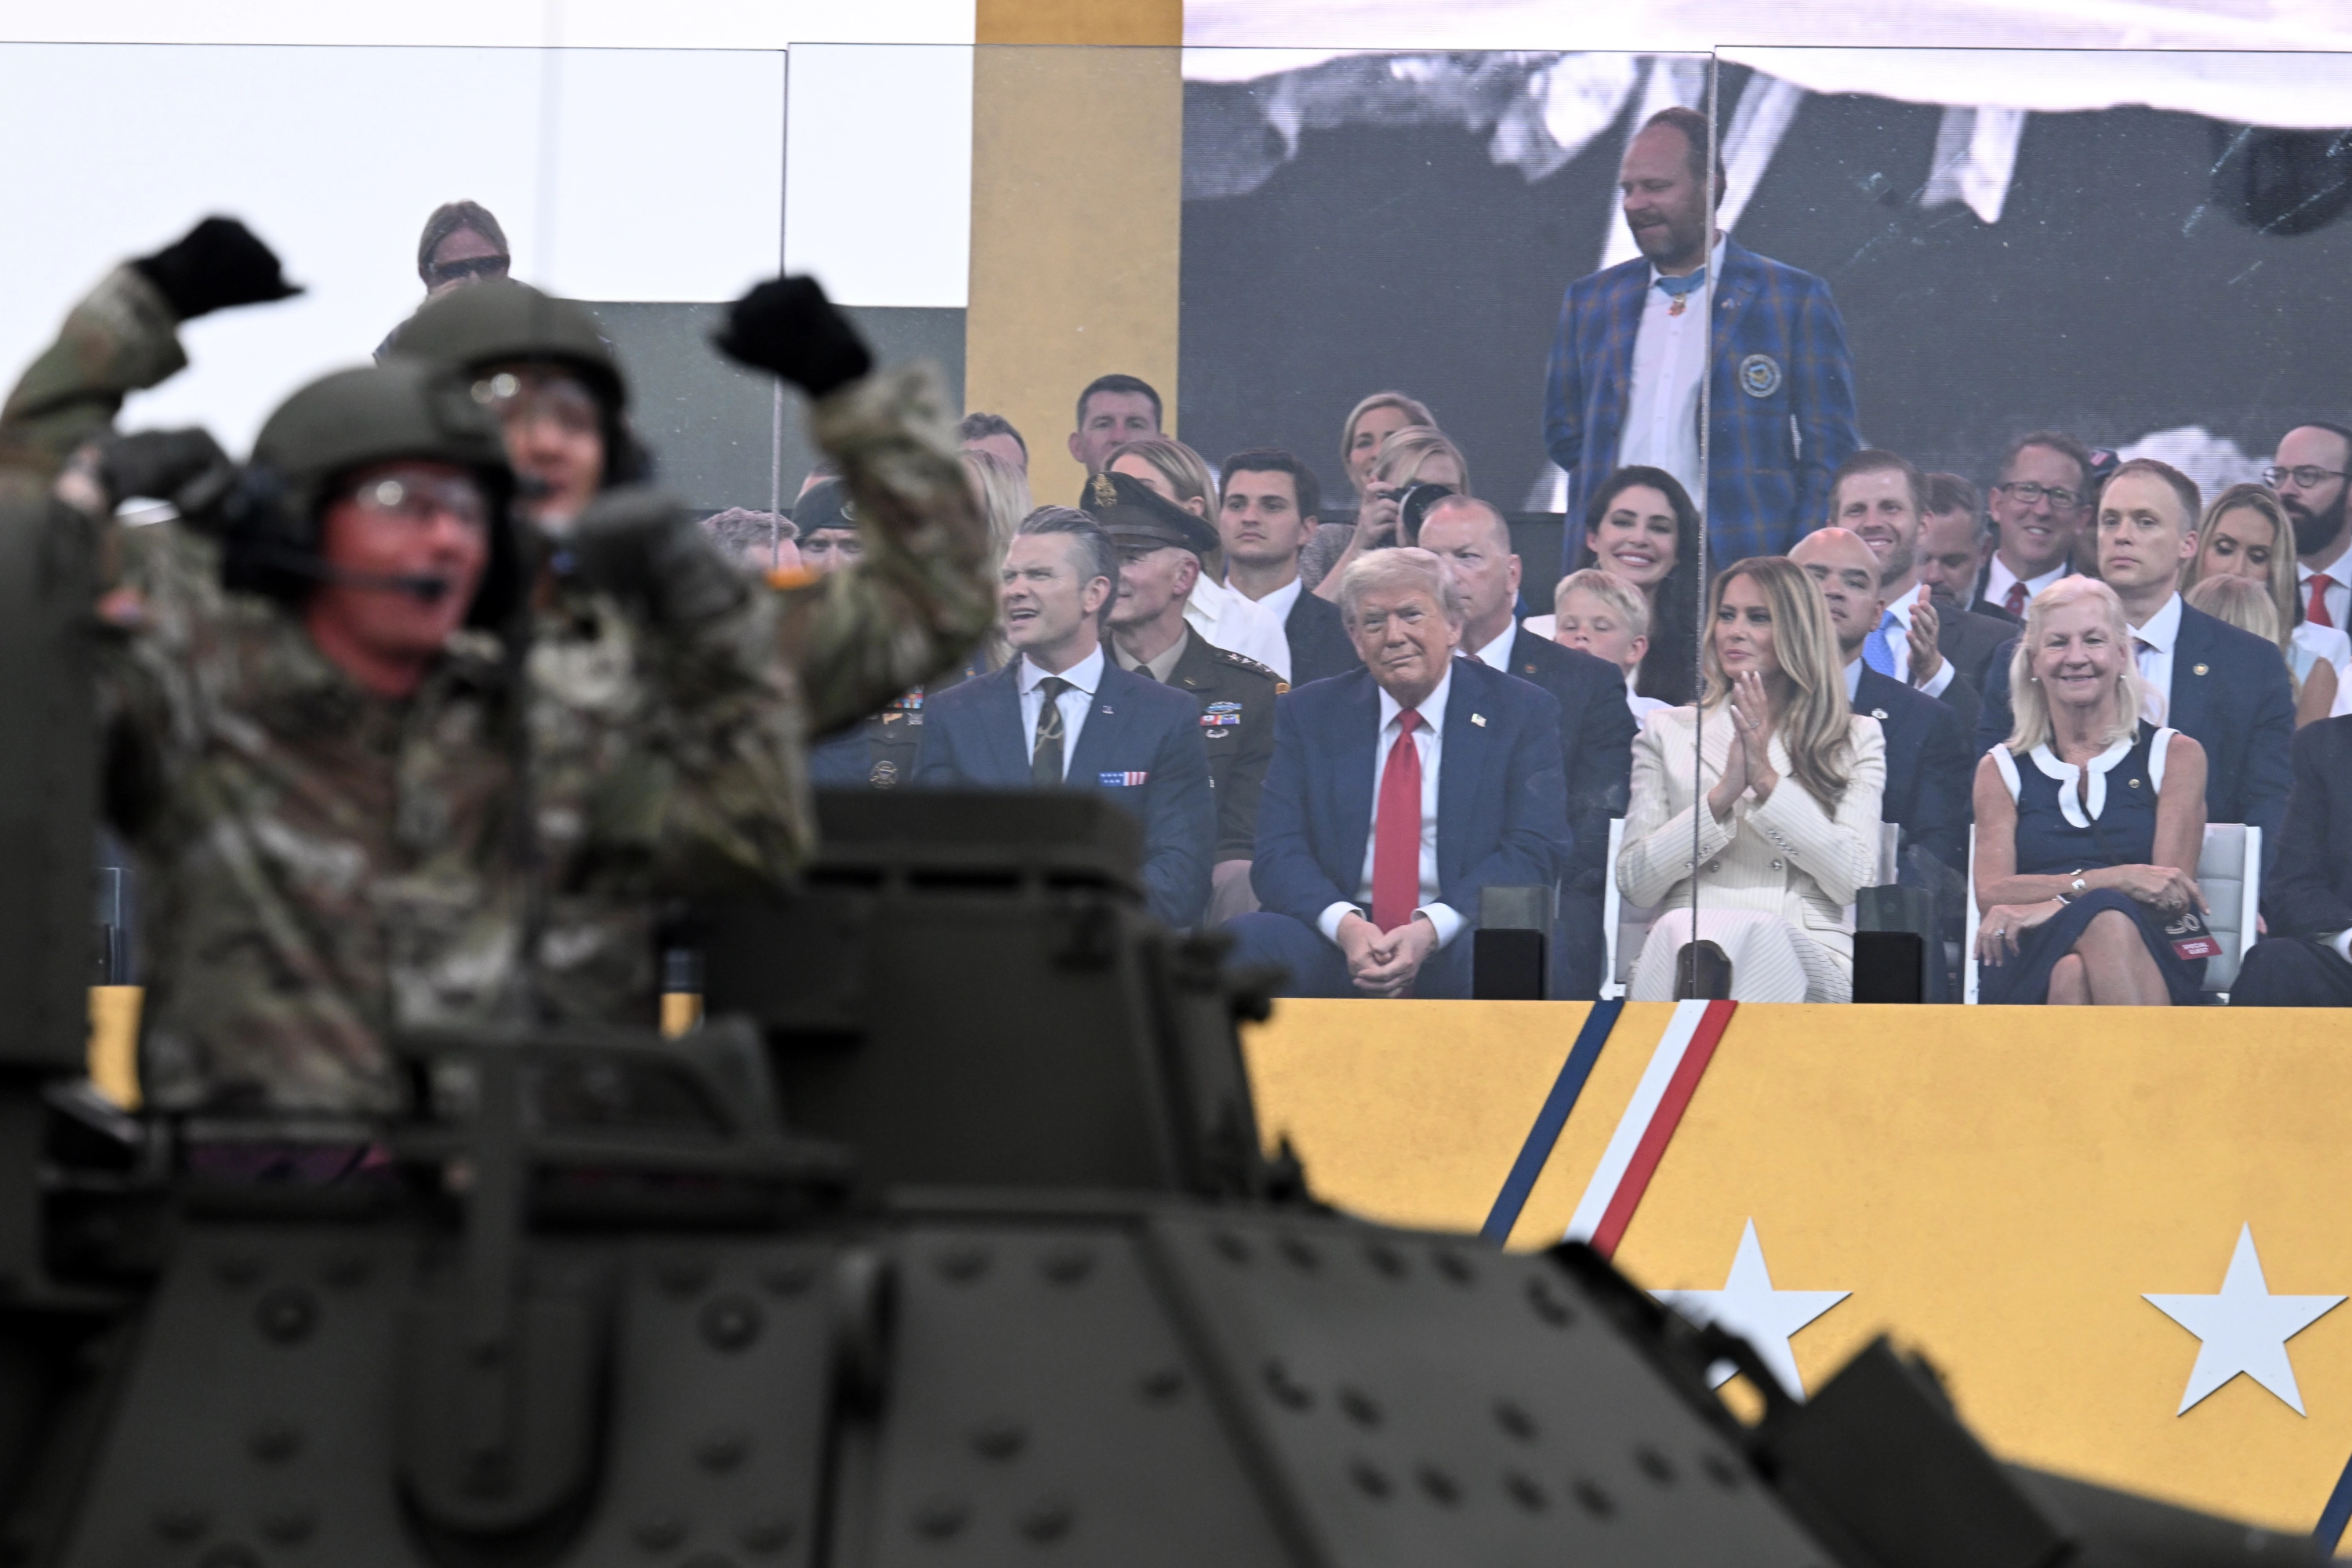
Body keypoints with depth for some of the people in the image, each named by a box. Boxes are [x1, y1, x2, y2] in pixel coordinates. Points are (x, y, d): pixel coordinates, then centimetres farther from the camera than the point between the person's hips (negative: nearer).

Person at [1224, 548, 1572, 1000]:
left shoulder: (1523, 713, 7)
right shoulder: (1308, 715, 12)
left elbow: (1535, 850, -3)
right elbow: (1278, 853, 3)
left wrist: (1431, 929, -19)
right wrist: (1345, 924, -19)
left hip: (1456, 939, -1)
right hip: (1336, 943, 1)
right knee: (1240, 943, -29)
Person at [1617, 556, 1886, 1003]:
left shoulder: (1857, 740, 17)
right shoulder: (1667, 731, 20)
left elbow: (1853, 880, 2)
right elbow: (1633, 883, 9)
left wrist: (1768, 780, -4)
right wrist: (1722, 795, -4)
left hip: (1807, 957, -1)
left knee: (1758, 934, -39)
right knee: (1680, 930, -39)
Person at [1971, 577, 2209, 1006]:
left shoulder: (2175, 756, 16)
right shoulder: (2002, 769, 20)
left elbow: (2173, 895, 2)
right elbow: (1991, 894, 3)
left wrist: (2053, 904, -13)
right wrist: (2113, 879, -13)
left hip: (2151, 956, 0)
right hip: (2033, 967, 1)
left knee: (2111, 925, -39)